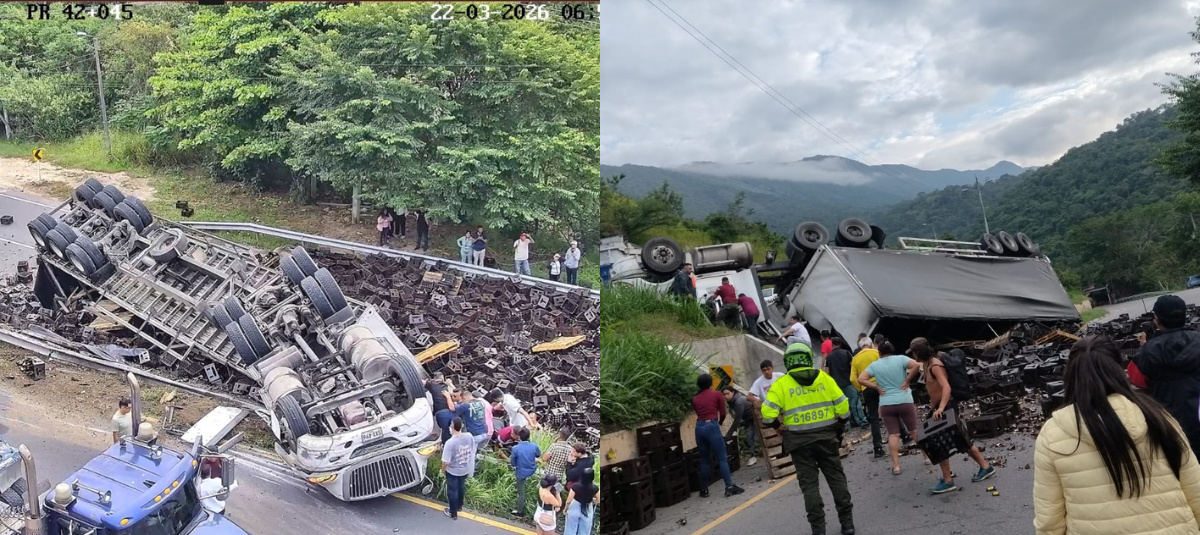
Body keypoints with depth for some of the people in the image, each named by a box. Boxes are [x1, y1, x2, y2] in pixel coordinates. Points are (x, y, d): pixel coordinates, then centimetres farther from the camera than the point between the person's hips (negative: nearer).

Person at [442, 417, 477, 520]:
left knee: (452, 491, 17)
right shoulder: (469, 436, -18)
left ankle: (453, 513, 33)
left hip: (453, 471, -5)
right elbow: (472, 452, -2)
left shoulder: (450, 442, -34)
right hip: (465, 469, 5)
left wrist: (443, 469, -6)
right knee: (461, 488, 29)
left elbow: (446, 461, -28)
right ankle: (459, 506, 51)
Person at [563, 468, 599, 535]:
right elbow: (598, 501, -4)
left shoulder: (576, 487, -24)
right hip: (587, 511, 1)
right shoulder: (595, 488, -20)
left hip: (574, 509, -1)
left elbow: (569, 500, -15)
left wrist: (565, 508, 4)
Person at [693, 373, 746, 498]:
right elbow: (723, 413, 6)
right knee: (722, 458, -3)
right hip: (712, 426, -4)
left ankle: (704, 490, 15)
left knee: (704, 459, 13)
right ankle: (729, 487, -10)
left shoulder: (695, 399, 16)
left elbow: (699, 414, 12)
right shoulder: (717, 395, 6)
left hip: (699, 427, 4)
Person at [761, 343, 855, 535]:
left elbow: (768, 413, -13)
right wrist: (839, 426, 14)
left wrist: (779, 426, 5)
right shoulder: (824, 378, 2)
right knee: (836, 477, 12)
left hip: (799, 440, -2)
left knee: (809, 483, 5)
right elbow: (843, 406, 0)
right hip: (826, 435, 2)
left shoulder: (781, 384, -5)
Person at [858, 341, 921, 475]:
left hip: (886, 404, 1)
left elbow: (861, 379, -3)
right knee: (914, 430, 13)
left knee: (893, 434, 4)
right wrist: (907, 380, -6)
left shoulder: (874, 365, 3)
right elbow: (916, 365, -16)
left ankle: (896, 465, 2)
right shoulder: (900, 359, -1)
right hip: (904, 401, -1)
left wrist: (877, 387, 1)